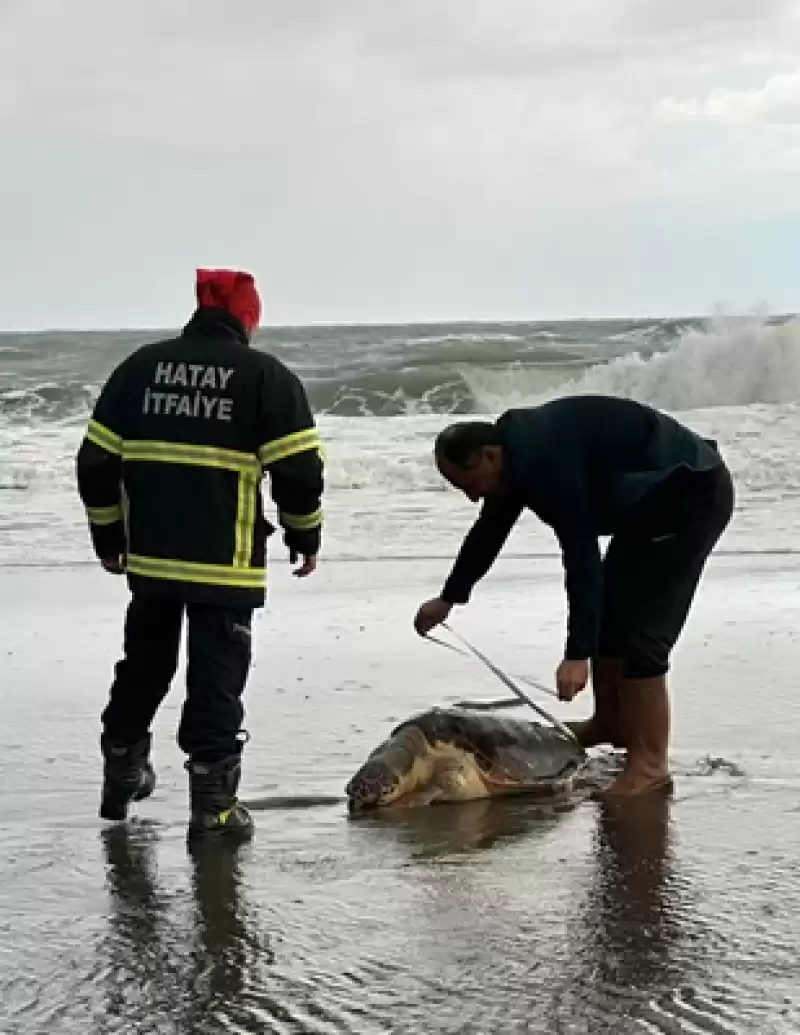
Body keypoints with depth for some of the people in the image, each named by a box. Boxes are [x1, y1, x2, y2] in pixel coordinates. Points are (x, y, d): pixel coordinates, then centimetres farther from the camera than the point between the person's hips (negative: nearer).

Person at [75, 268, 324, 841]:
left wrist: (108, 537, 18)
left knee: (143, 666, 21)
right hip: (226, 562, -4)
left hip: (149, 557, 4)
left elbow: (96, 461, 8)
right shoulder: (266, 375, -4)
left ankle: (122, 776, 33)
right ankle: (214, 803, 0)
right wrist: (306, 537, 7)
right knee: (217, 677, 1)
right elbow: (300, 470, -8)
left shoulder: (141, 366, 8)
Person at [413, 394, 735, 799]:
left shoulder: (546, 459, -28)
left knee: (637, 632, -13)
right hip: (652, 499, 10)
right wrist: (448, 598, 31)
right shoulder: (516, 452, 3)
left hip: (693, 495, -10)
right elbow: (488, 532, 20)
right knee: (605, 617, 16)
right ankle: (610, 721, 32)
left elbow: (581, 556, -31)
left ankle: (649, 764, -9)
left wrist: (578, 655, -32)